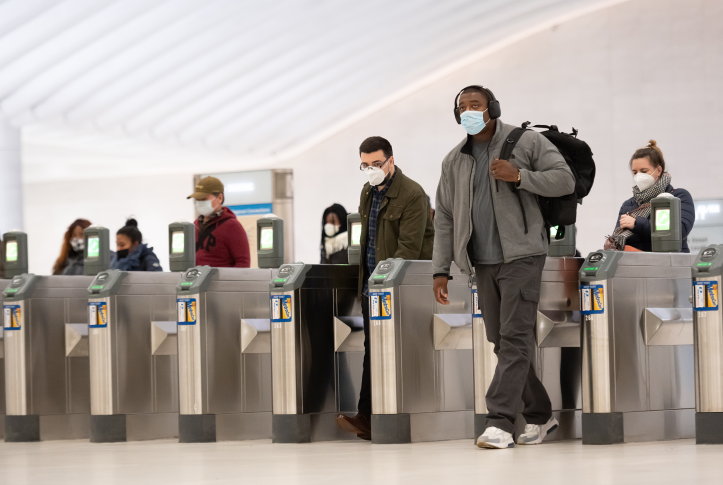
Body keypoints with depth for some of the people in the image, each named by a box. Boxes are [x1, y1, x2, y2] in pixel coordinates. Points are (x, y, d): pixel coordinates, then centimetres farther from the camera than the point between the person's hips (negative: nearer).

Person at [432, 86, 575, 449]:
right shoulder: (454, 161, 13)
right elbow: (444, 217, 13)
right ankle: (540, 416, 19)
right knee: (500, 340, 7)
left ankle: (499, 423, -19)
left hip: (520, 255, -6)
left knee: (514, 338, -13)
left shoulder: (525, 142, -1)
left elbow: (565, 180, -5)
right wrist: (440, 269, 7)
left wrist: (519, 176, -18)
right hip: (482, 262, 6)